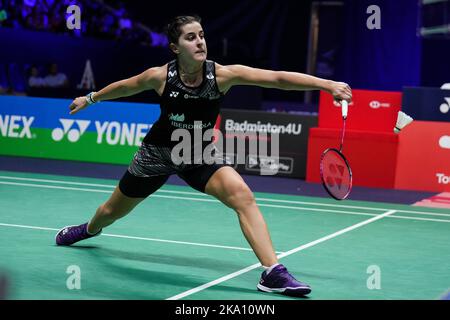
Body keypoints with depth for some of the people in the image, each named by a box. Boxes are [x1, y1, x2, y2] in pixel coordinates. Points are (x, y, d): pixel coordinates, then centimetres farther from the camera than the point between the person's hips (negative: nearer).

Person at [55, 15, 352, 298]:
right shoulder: (160, 76, -22)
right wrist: (90, 98, 15)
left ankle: (272, 272, -28)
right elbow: (125, 87, 1)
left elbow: (278, 78, -34)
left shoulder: (222, 75, -24)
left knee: (242, 195, -28)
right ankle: (90, 229, 58)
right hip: (158, 153, 1)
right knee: (113, 211, 19)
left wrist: (327, 84, -43)